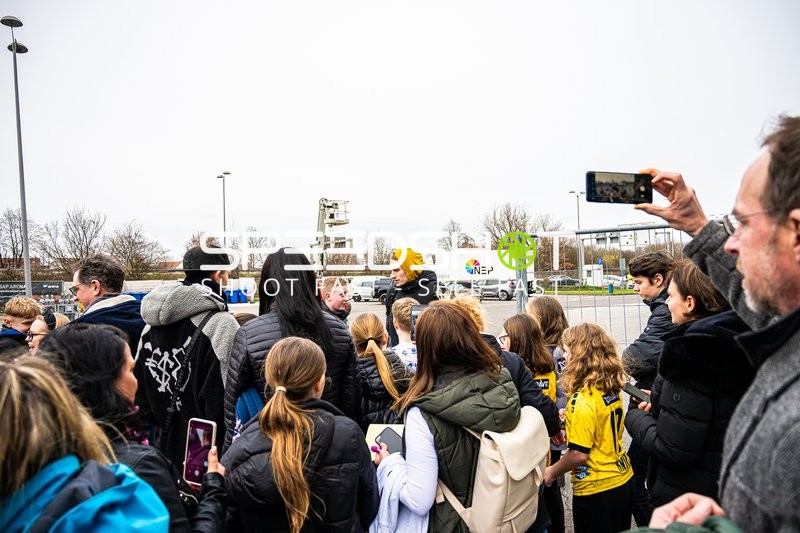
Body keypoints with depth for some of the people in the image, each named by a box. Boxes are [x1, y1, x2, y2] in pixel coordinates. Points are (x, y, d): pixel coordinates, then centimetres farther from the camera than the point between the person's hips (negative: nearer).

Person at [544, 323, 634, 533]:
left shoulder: (583, 400, -24)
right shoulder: (612, 390, -1)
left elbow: (579, 454, -23)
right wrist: (572, 421, 9)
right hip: (623, 479, 8)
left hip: (597, 490, -7)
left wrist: (552, 472, -8)